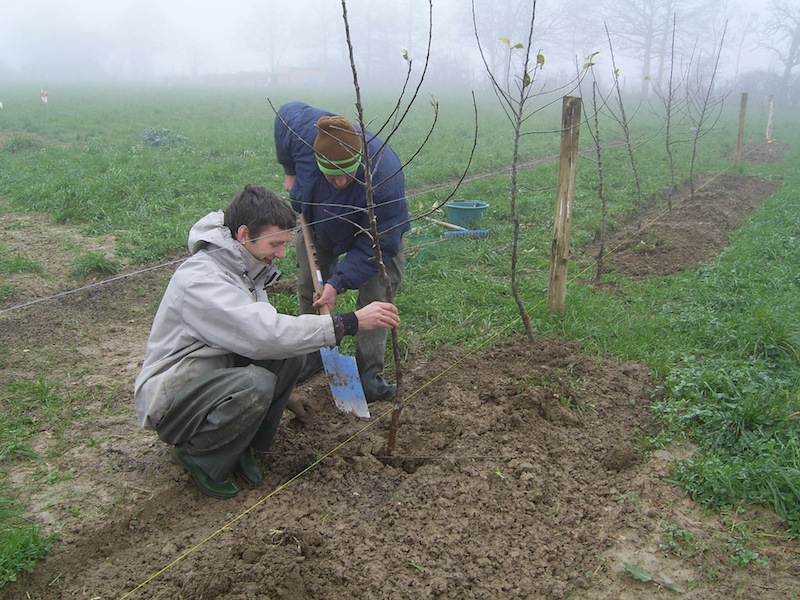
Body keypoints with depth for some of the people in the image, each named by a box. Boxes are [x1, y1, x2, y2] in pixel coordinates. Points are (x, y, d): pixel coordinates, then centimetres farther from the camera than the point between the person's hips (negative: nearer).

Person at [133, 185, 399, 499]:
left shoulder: (243, 266, 1)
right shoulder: (200, 280, -28)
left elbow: (260, 327, 3)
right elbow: (266, 333, -37)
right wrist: (350, 322, -35)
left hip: (217, 375, 8)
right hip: (171, 402, -8)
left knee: (291, 352, -13)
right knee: (255, 384, -35)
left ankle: (244, 446, 3)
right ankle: (200, 456, -5)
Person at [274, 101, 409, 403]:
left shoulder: (384, 180, -46)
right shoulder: (300, 127, -37)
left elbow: (375, 246, -35)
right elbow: (286, 111, -8)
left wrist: (338, 283, -36)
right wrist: (290, 171, -2)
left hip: (376, 230, -4)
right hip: (317, 222, 4)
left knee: (376, 296, -14)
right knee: (308, 288, 9)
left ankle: (369, 375, -5)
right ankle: (314, 354, 29)